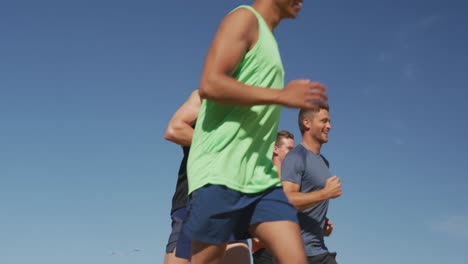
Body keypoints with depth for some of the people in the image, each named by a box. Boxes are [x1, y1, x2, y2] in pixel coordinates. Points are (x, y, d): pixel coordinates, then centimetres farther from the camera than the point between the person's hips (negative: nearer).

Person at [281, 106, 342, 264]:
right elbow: (288, 199, -23)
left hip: (318, 248, 9)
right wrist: (325, 193, -23)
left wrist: (324, 223, 9)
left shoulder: (323, 161, 17)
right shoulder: (296, 157, -10)